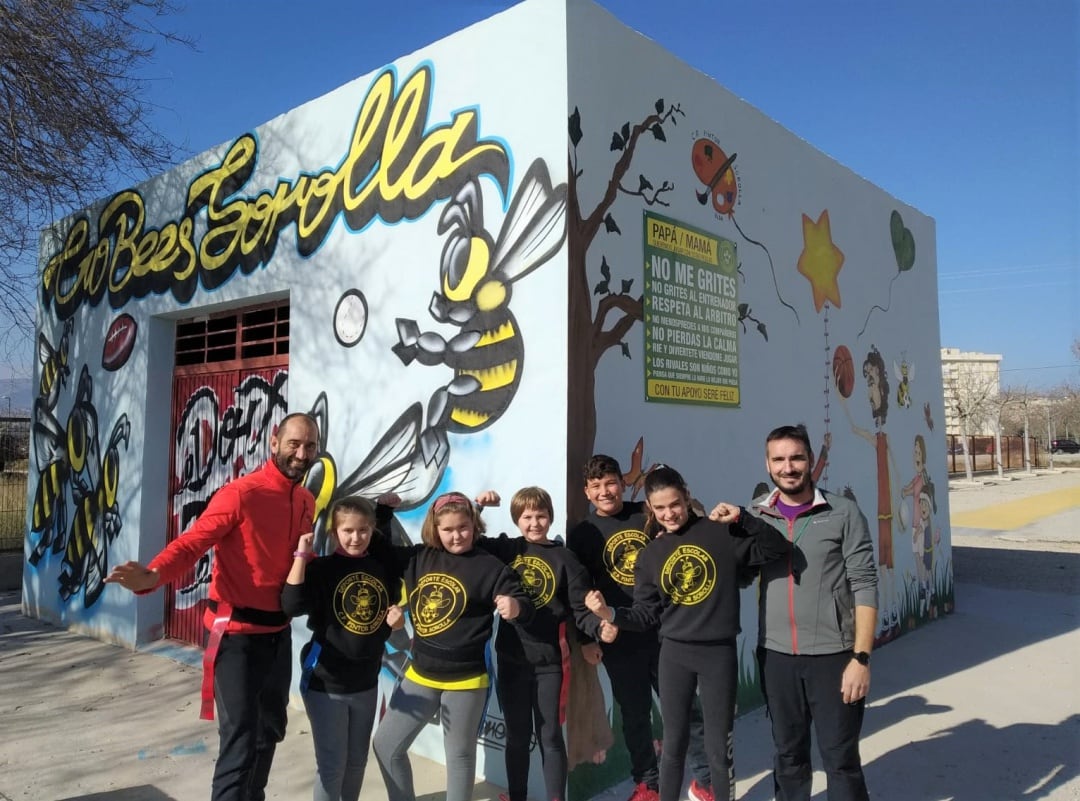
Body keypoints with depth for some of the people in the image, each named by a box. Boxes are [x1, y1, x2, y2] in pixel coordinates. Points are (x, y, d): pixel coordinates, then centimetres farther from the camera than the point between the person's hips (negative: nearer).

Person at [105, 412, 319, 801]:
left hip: (278, 632, 8)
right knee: (240, 741, -6)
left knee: (270, 730, 22)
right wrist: (152, 575, -41)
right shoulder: (240, 493, -17)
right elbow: (192, 543, -25)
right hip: (237, 633, -7)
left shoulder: (308, 503, 6)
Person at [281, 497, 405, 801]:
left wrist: (397, 619, -6)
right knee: (332, 764, 3)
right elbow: (291, 606, -30)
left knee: (357, 759, 19)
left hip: (366, 682, 5)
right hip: (325, 682, -4)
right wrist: (302, 555, -28)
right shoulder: (321, 568, -12)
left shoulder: (383, 567, 0)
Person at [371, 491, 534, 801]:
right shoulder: (418, 557, 0)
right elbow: (380, 547, 13)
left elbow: (525, 607, -11)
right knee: (386, 745, 13)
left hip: (465, 679, -4)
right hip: (420, 674, 5)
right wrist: (382, 510, 1)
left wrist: (516, 606, -34)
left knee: (460, 754, 13)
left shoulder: (490, 567, -11)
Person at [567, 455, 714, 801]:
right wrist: (587, 638, 0)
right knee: (635, 714, 10)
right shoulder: (581, 534, 1)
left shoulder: (649, 515, 1)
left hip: (664, 630, 0)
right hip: (618, 639, 0)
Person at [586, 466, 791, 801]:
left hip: (720, 652, -2)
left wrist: (742, 518, -21)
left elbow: (778, 548, -11)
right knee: (674, 744, 14)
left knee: (719, 749, 9)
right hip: (674, 654, 3)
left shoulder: (722, 533, -6)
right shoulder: (649, 554, 4)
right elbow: (647, 614, 3)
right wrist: (611, 615, -13)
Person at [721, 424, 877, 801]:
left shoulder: (843, 513, -5)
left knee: (840, 759, 8)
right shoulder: (755, 515, 3)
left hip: (832, 656, -3)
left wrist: (861, 657, -12)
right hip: (775, 656, 3)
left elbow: (864, 586, -7)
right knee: (788, 755, 17)